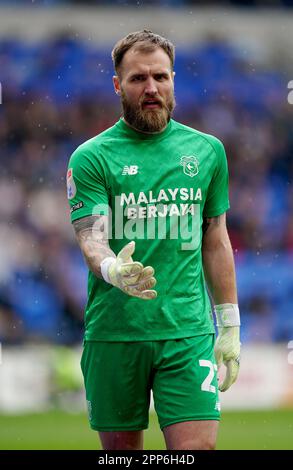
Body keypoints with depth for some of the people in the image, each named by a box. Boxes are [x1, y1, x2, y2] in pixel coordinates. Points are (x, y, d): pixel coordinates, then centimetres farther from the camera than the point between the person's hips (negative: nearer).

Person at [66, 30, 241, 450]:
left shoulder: (207, 150, 10)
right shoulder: (90, 158, 0)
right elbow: (91, 240, -10)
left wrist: (230, 325, 14)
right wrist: (111, 269, -33)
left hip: (187, 333, 1)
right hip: (114, 333, -1)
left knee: (198, 447, -11)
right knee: (122, 450, 5)